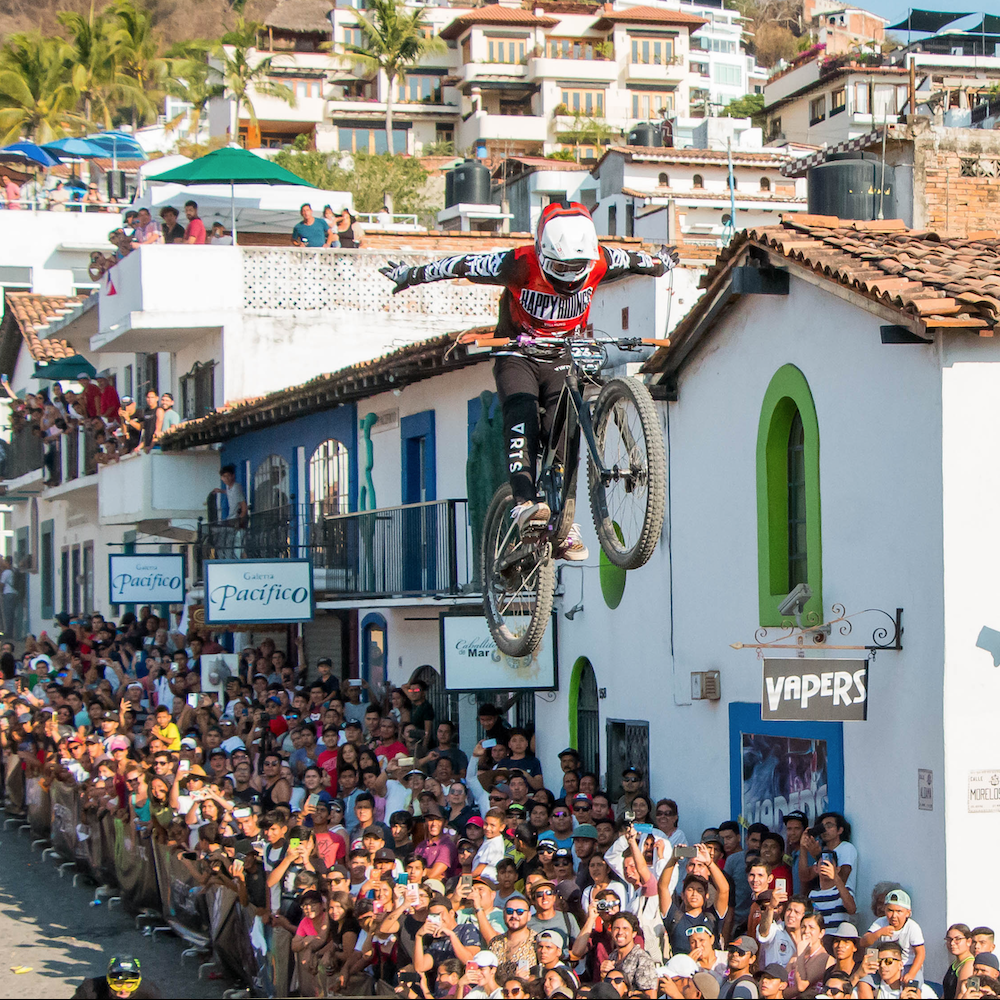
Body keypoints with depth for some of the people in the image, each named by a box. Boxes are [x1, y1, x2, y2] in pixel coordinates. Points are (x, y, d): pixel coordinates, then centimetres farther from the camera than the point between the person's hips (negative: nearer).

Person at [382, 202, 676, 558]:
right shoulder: (520, 266, -26)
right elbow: (462, 265, -16)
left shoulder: (599, 264, -17)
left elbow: (630, 261, 6)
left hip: (564, 359, 2)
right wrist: (410, 274, -7)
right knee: (522, 417, -29)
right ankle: (525, 501, -41)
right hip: (518, 356, -2)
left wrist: (659, 264, 26)